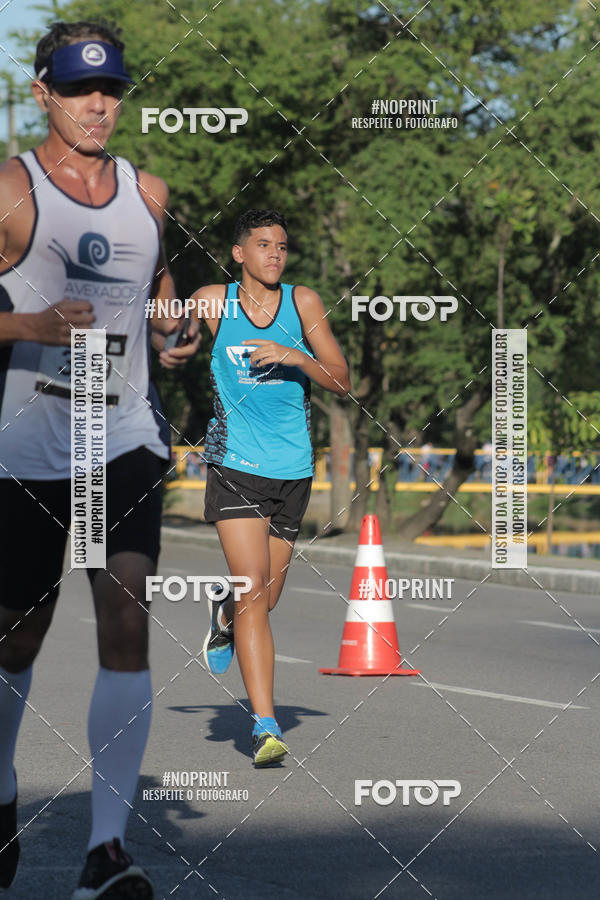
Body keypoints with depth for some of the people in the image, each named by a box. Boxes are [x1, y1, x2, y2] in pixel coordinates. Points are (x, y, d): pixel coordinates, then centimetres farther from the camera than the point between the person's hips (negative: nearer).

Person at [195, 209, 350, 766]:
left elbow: (342, 382, -2)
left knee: (265, 598, 12)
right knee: (253, 594, -16)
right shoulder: (211, 303, -1)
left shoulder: (302, 303, 2)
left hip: (292, 469, 3)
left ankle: (224, 615, 49)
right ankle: (265, 728, -17)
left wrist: (294, 357, -16)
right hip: (235, 465, -3)